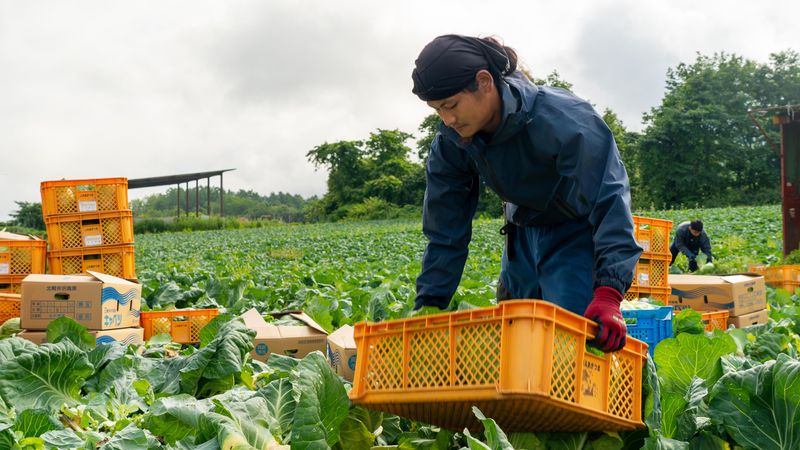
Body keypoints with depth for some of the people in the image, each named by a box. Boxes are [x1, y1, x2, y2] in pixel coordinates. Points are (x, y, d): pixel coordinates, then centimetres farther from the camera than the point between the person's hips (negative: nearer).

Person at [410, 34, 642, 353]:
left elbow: (610, 201, -37)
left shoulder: (562, 120, -33)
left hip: (578, 238, -6)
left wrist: (608, 292, -48)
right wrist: (427, 308, -9)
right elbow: (444, 233, -6)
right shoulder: (451, 141, -14)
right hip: (523, 238, 6)